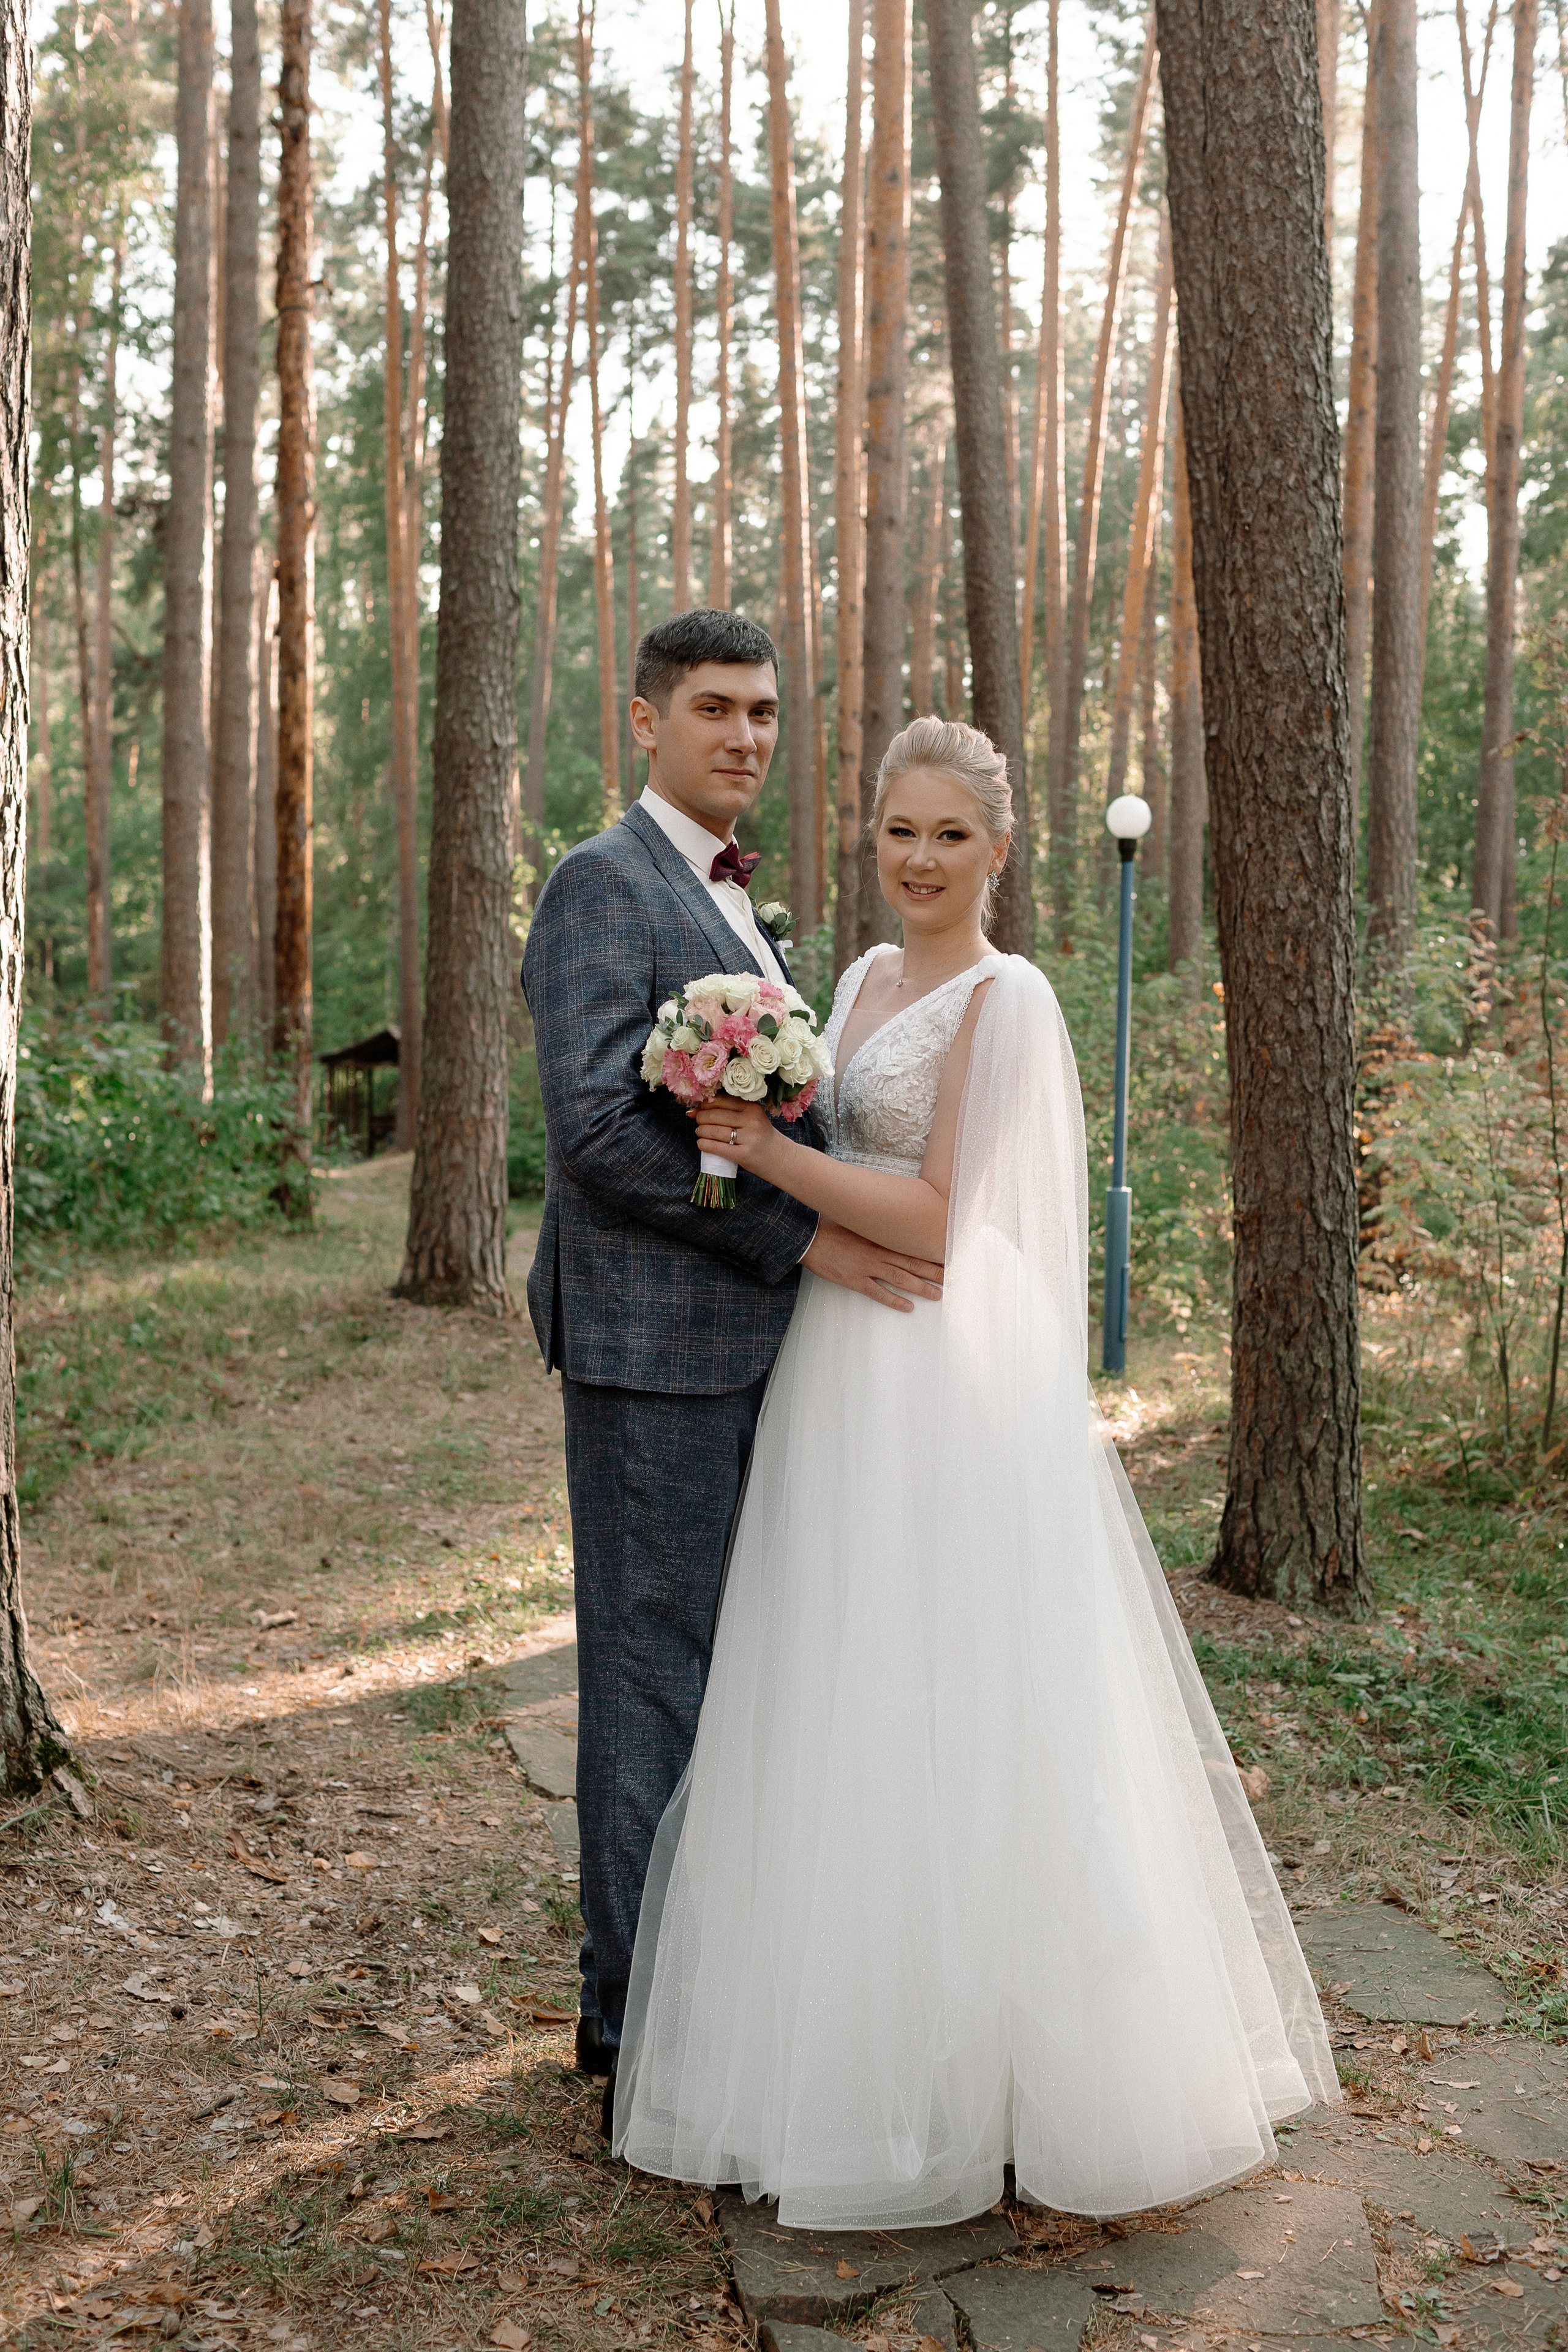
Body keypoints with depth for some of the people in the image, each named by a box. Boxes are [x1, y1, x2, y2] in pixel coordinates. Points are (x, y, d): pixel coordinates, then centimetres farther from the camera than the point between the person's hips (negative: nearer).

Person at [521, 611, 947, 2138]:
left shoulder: (728, 902, 19)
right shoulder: (603, 885, -11)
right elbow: (597, 1130, -21)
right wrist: (802, 1235, -19)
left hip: (742, 1339, 9)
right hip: (652, 1343, -9)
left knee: (713, 1662, 15)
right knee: (653, 1672, -1)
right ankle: (634, 2019, 12)